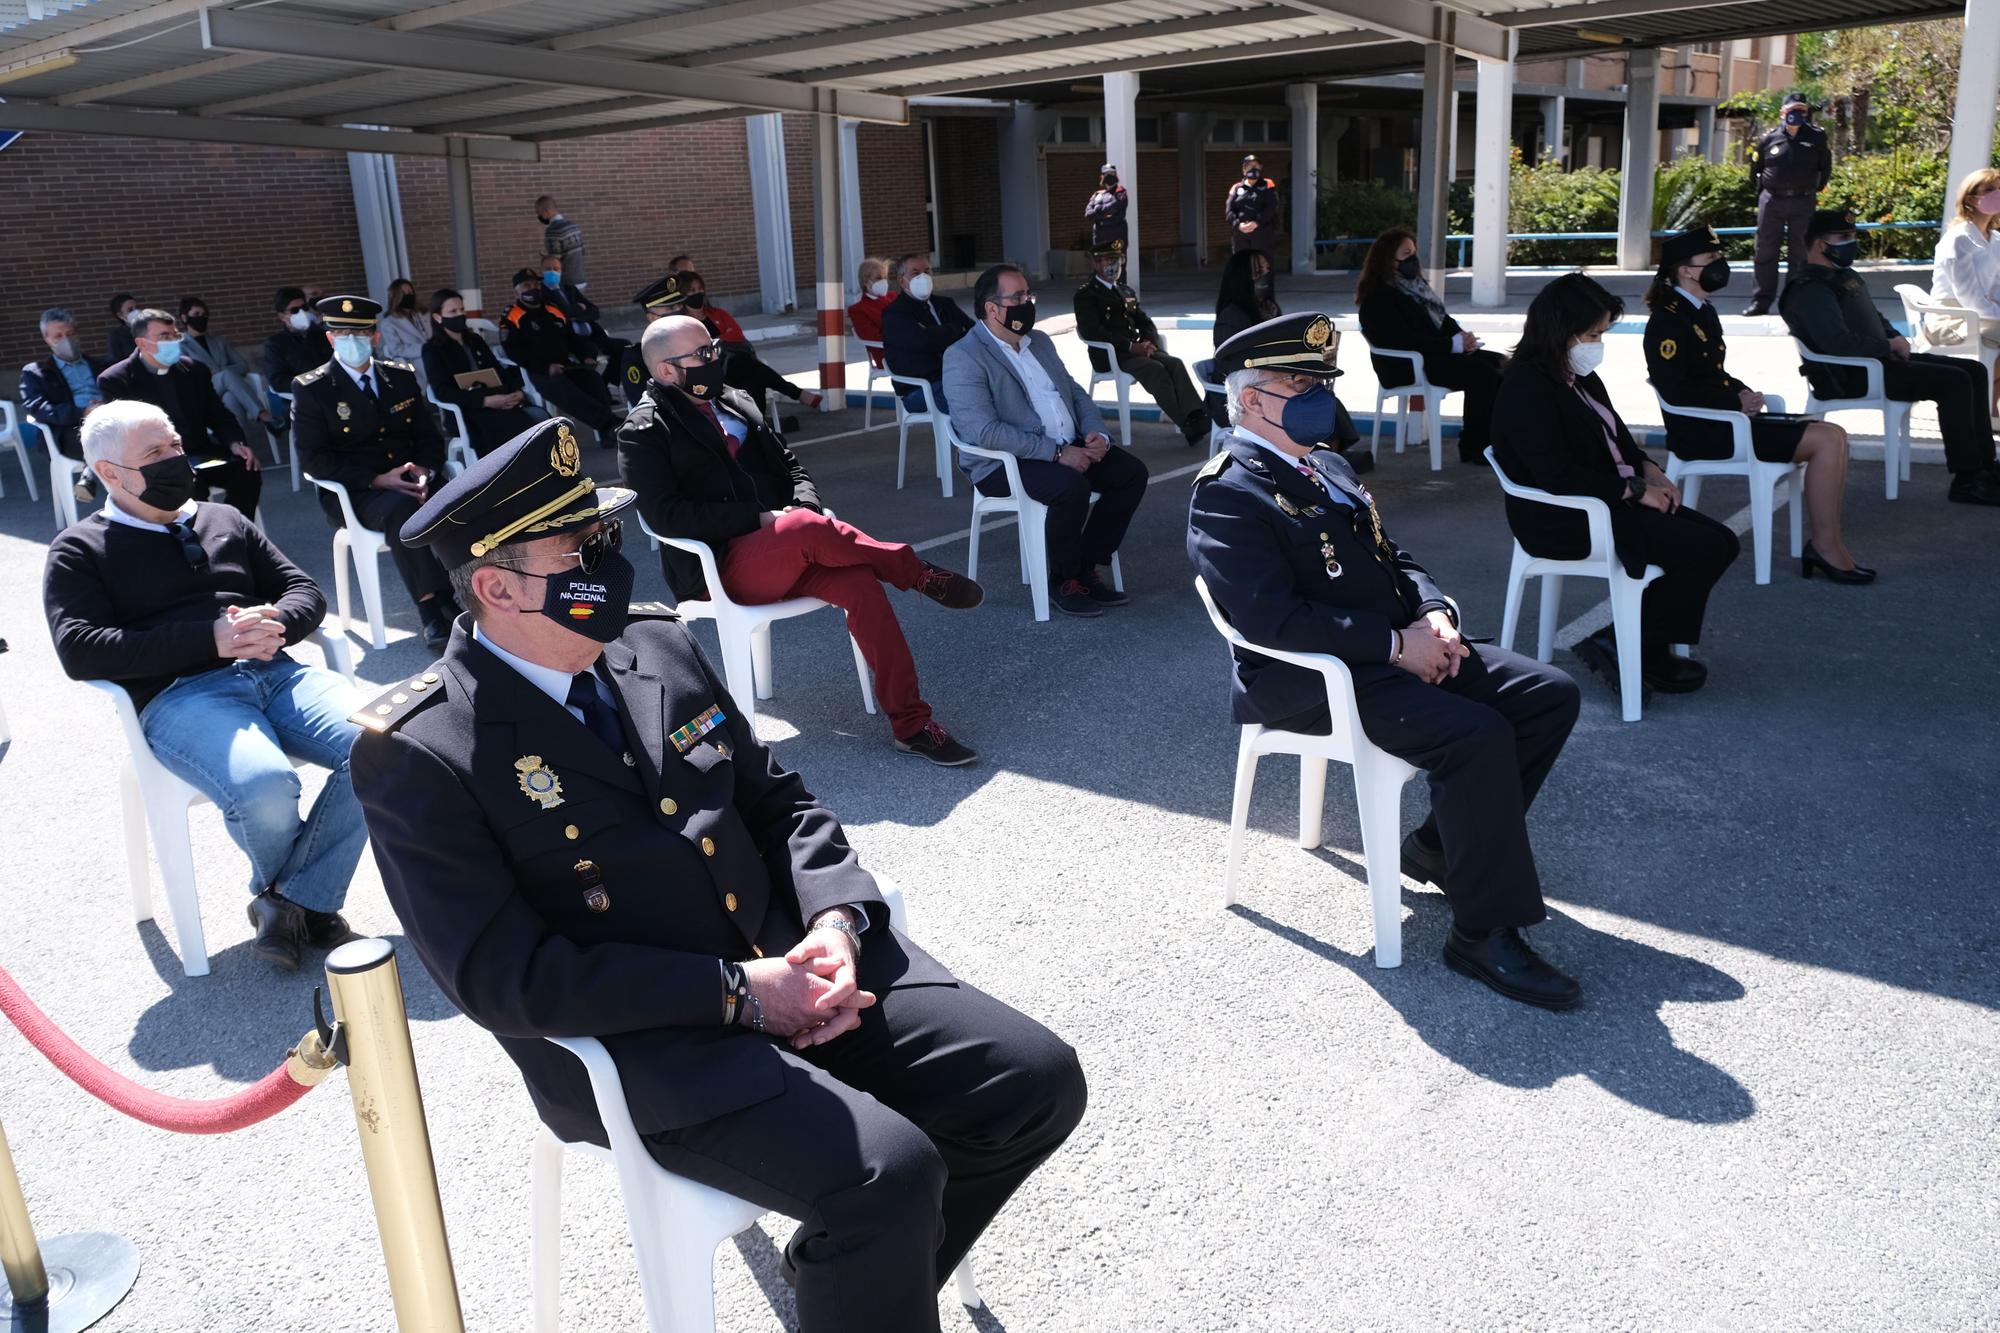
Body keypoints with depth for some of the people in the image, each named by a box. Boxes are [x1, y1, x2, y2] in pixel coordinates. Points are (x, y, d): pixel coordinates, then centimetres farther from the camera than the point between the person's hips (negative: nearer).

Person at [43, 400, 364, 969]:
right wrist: (211, 638, -13)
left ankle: (294, 899, -11)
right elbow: (79, 651, -4)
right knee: (264, 788, -36)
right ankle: (294, 894, -1)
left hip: (274, 671, 5)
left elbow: (305, 591, 22)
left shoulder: (224, 519, 25)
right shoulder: (79, 550, 12)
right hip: (178, 697, -4)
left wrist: (274, 624, -4)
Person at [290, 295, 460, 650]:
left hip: (412, 479, 4)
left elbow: (429, 436, 13)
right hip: (355, 492, -4)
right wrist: (378, 479, -19)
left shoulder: (402, 377, 13)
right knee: (401, 507, -38)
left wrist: (425, 470, -10)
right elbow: (316, 460, -7)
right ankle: (432, 610, -36)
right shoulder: (310, 389, 1)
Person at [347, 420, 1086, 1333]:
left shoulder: (655, 645, 8)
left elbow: (778, 802, 13)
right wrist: (737, 992, -18)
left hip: (796, 961, 7)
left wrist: (836, 923, -7)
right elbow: (506, 978, -16)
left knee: (1037, 1081, -3)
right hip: (640, 1046, -6)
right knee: (887, 1174, -28)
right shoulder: (418, 754, -11)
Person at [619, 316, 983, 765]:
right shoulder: (643, 434, -3)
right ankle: (917, 573, -10)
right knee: (808, 528, -35)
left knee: (860, 582, -23)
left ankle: (910, 724, -20)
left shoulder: (736, 402, 17)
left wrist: (806, 504, -3)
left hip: (782, 554, 6)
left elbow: (788, 464, 21)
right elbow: (666, 515, -15)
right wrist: (761, 518, -18)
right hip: (717, 568, -6)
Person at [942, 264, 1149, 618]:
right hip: (1003, 462, -8)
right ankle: (1063, 582, -11)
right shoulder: (963, 358, -11)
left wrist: (1097, 433, -2)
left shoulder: (1040, 341, 16)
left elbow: (1076, 393, 21)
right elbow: (985, 432, -22)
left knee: (1132, 472, -9)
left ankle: (1086, 567, 2)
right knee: (1072, 486, -33)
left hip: (1068, 449, 8)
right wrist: (1056, 453, -24)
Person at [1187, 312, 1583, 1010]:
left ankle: (1442, 845, 12)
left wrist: (1433, 613, -1)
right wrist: (1396, 644, -21)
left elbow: (1391, 557, 21)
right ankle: (1485, 932, -13)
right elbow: (1276, 620, -23)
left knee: (1551, 695, 0)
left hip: (1401, 647, 10)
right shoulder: (1226, 495, -13)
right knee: (1476, 735, -28)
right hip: (1310, 680, -10)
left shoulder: (1325, 465, 18)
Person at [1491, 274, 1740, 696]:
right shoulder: (1527, 390, -18)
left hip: (1612, 501, 10)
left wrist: (1649, 470, 3)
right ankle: (1624, 648, -5)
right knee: (1705, 548, -17)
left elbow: (1615, 437, 24)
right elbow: (1557, 475, -25)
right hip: (1563, 522, -10)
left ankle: (1651, 650, 3)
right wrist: (1636, 491, -18)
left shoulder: (1582, 379, 13)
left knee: (1720, 540, 1)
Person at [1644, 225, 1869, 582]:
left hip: (1724, 418, 10)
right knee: (1826, 439, -16)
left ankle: (1826, 543, -3)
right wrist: (1736, 401, -15)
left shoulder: (1703, 311, 19)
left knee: (1834, 436, 0)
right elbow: (1675, 391, -21)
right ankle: (1825, 545, -8)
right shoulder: (1668, 320, -13)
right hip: (1701, 432, -10)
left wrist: (1745, 392, 6)